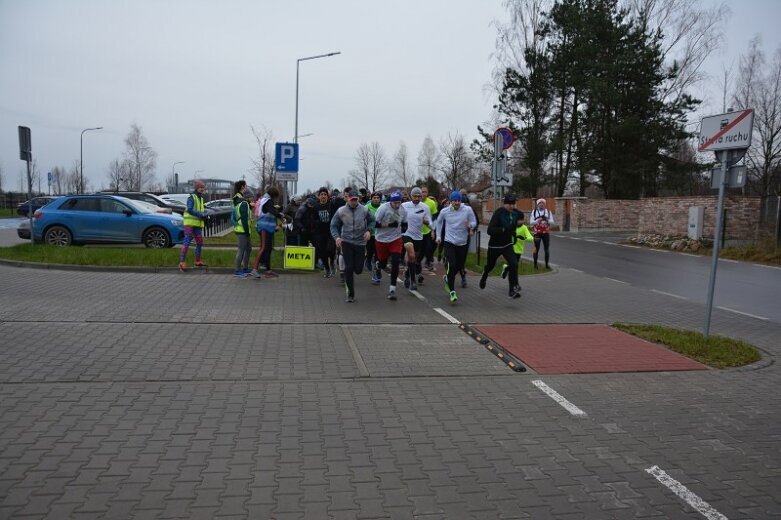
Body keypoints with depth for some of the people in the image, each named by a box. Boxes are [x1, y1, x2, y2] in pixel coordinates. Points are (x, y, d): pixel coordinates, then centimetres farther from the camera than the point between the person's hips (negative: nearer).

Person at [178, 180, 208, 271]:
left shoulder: (201, 198, 17)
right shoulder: (191, 197, -7)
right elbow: (189, 210, -19)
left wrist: (204, 215, -4)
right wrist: (200, 215, -24)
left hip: (198, 224, 8)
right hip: (190, 223, -8)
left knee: (199, 242, 11)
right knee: (187, 242, -12)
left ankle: (198, 261, 23)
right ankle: (182, 262, -13)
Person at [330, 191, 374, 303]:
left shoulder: (364, 210, -3)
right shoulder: (341, 211, -4)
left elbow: (372, 221, 12)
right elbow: (333, 226, 2)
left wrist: (368, 231, -5)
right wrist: (336, 237, -14)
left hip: (360, 242, 1)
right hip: (346, 242, -1)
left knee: (358, 270, 1)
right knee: (349, 268, -7)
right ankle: (350, 294, 6)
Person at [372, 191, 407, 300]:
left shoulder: (403, 210, -4)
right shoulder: (383, 208, -19)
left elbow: (404, 223, 12)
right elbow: (375, 224, -18)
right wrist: (389, 225, -24)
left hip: (396, 239, 2)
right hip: (382, 239, -2)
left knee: (395, 262, -11)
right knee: (383, 263, 12)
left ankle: (392, 288, -2)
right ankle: (377, 266, 53)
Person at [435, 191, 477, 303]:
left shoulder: (467, 210, -8)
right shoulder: (444, 211, -4)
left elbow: (474, 222, -2)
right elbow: (439, 222, 14)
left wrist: (470, 225, -25)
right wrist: (438, 236, 14)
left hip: (463, 243, 2)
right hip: (449, 242, -2)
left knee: (460, 266, 14)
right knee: (451, 265, -17)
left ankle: (448, 278, 46)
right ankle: (452, 292, -10)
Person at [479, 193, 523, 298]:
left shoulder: (515, 213, -2)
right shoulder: (498, 213, -23)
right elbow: (490, 230, -32)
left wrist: (513, 233, 11)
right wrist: (504, 229, -40)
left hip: (507, 244, 4)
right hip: (495, 245, -4)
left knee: (513, 264, -17)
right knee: (490, 265, 18)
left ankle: (513, 289, -12)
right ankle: (483, 278, 52)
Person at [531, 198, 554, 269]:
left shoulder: (548, 211, 7)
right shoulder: (534, 211, 4)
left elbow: (552, 222, 3)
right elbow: (531, 222, -2)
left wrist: (547, 220, -19)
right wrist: (537, 221, -20)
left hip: (546, 233, 2)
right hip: (537, 233, -1)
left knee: (547, 249, 3)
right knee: (536, 248, 0)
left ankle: (547, 264, 9)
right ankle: (535, 264, 8)